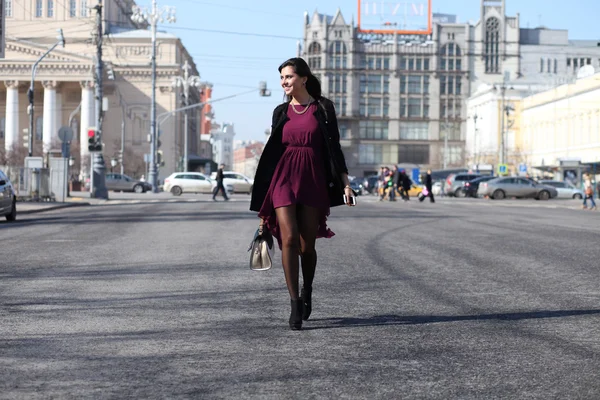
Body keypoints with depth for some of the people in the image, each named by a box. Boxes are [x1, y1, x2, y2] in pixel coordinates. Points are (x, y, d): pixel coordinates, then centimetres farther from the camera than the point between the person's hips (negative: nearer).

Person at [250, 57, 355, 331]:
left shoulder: (323, 108, 4)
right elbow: (271, 151, 15)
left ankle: (307, 293, 30)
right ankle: (295, 305, -10)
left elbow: (334, 147, 5)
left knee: (306, 245, 1)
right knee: (289, 239, -13)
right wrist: (262, 195, 14)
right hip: (283, 178, 1)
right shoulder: (281, 112, 11)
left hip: (313, 180, -1)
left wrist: (345, 182, -4)